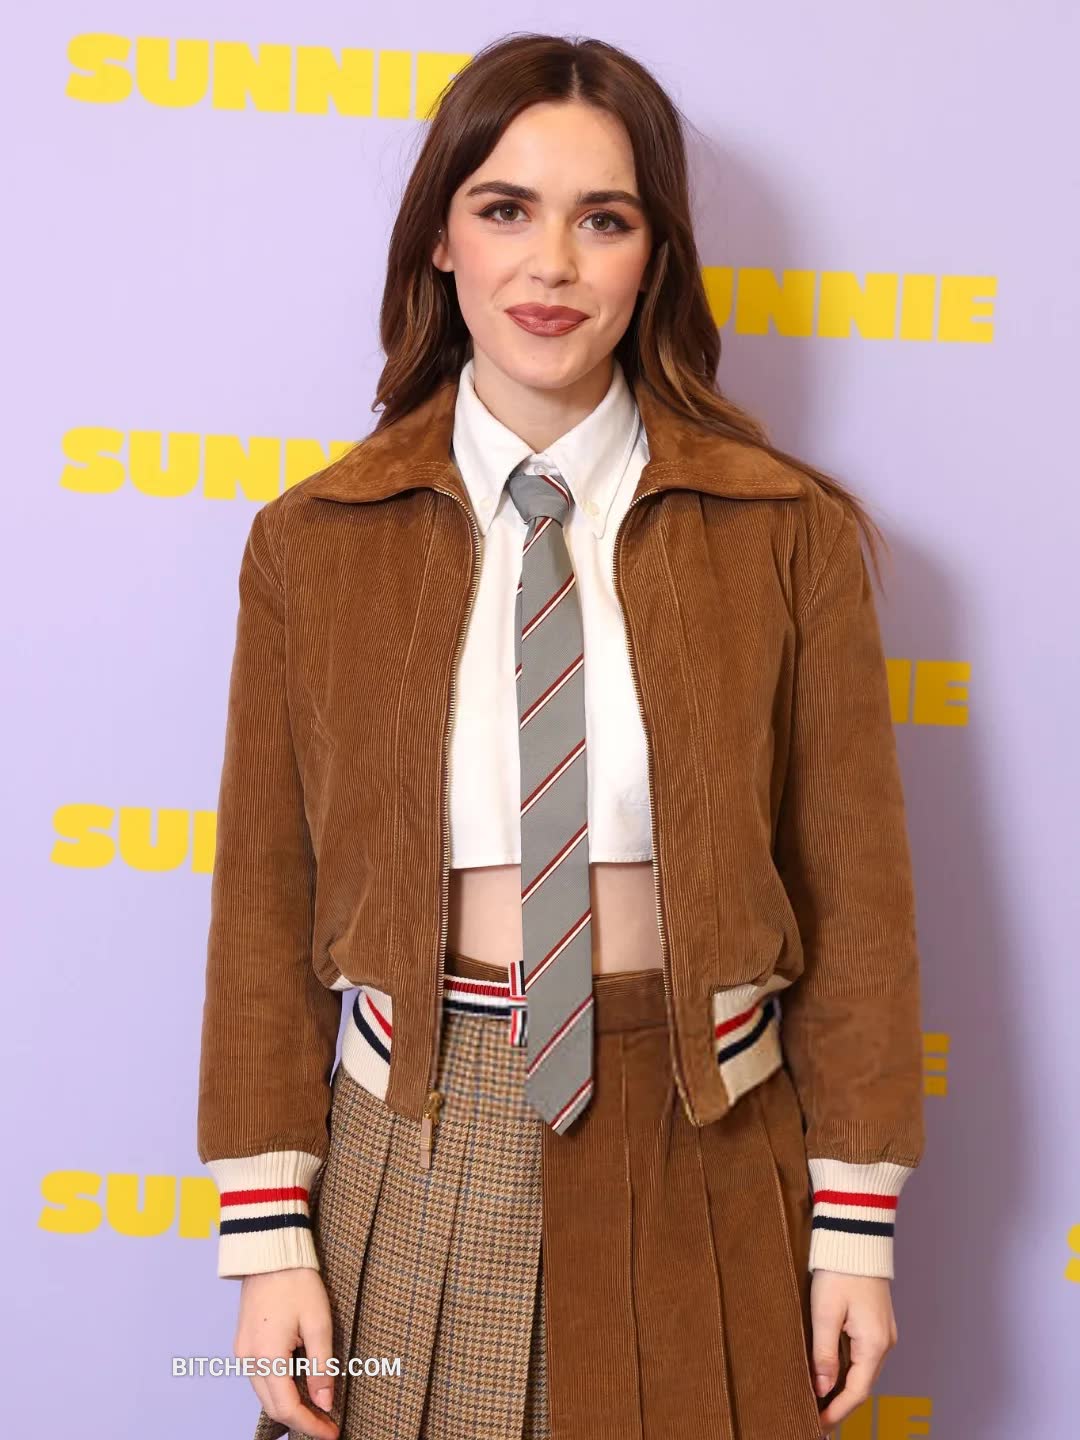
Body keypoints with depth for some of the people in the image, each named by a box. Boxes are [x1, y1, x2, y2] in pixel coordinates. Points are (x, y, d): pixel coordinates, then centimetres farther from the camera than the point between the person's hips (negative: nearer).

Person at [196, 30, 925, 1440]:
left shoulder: (790, 531, -5)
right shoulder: (312, 543, -3)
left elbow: (852, 883, -3)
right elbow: (265, 898, 0)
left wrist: (856, 1220, -1)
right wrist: (270, 1233, -2)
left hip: (701, 1161, 0)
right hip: (416, 1157, 1)